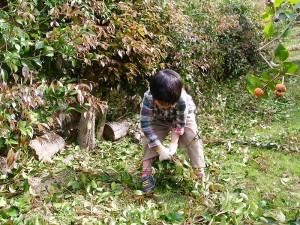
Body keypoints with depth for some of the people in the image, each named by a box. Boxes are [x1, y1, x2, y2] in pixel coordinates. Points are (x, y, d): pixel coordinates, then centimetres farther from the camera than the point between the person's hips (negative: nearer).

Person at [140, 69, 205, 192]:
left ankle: (200, 173, -11)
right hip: (158, 119, 1)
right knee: (149, 138, -18)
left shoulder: (182, 99, -42)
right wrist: (160, 149, -37)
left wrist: (173, 144, -34)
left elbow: (179, 123, -27)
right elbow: (145, 125, -37)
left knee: (192, 137, -17)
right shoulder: (148, 98, -41)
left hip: (183, 116, -1)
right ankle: (146, 173, -13)